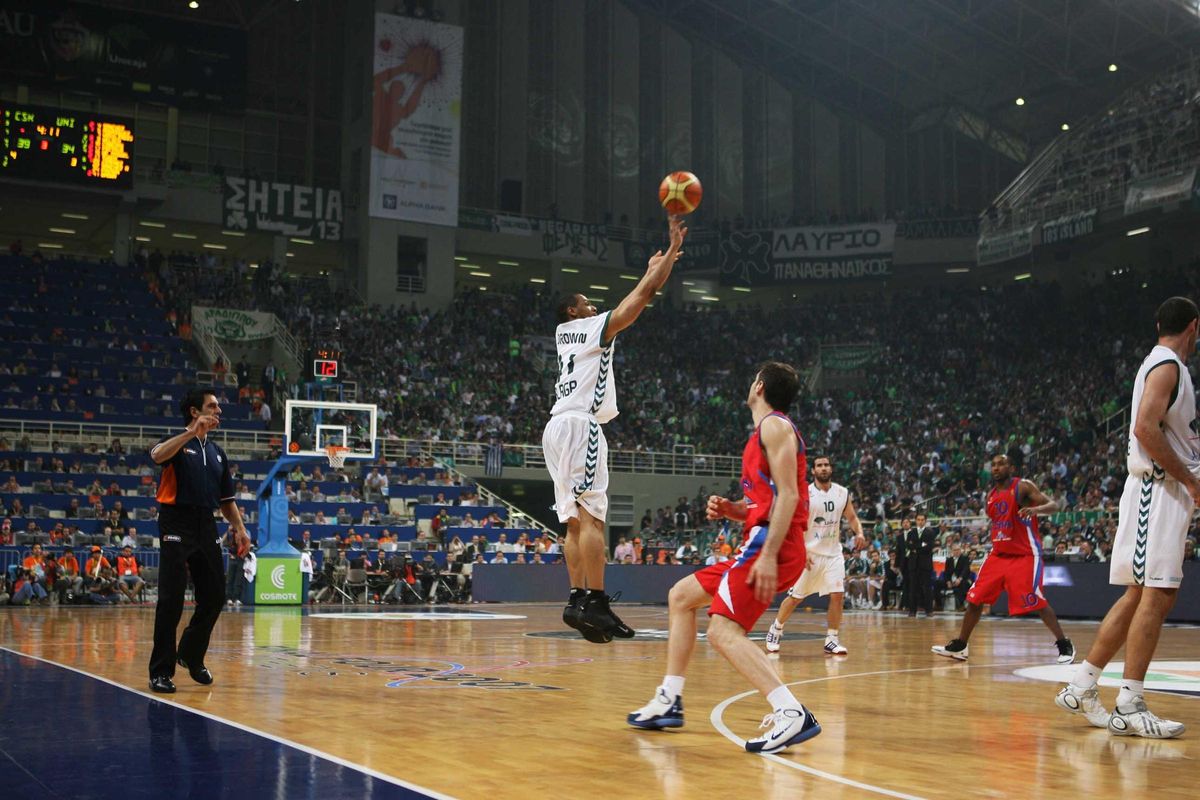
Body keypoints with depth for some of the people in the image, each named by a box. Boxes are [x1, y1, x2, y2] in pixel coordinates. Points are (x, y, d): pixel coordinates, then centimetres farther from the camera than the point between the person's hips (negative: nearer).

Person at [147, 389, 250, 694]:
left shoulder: (217, 452, 17)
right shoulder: (178, 442, -2)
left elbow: (226, 498, 21)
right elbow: (158, 455, -27)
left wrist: (239, 528, 9)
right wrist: (192, 432, -31)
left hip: (206, 526, 7)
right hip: (177, 524, -7)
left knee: (214, 597, 8)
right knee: (171, 600, -7)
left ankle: (191, 656, 28)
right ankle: (161, 671, -1)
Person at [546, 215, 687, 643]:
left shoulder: (565, 333, 25)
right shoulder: (595, 327, 4)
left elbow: (633, 302, 36)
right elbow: (642, 296, 0)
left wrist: (654, 268, 42)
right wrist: (674, 247, 7)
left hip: (558, 427, 9)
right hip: (580, 424, -9)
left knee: (576, 520, 6)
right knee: (591, 515, -16)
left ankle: (577, 599, 0)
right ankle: (594, 602, -24)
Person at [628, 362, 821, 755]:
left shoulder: (775, 426, -7)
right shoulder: (765, 432, 24)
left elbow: (788, 495, -18)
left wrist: (768, 554, -26)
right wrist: (733, 511, 9)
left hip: (770, 545, -11)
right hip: (761, 545, 11)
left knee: (723, 631, -21)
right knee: (680, 596, 18)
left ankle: (792, 715, -30)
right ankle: (668, 702, 20)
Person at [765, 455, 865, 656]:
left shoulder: (843, 493, 2)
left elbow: (852, 517, 14)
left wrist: (859, 533, -7)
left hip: (833, 553, 3)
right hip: (809, 553, -3)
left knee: (837, 595, -7)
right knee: (795, 597, 2)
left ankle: (831, 640, 2)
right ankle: (775, 630, 22)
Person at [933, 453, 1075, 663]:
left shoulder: (1023, 486, -8)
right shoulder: (991, 495, 12)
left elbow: (1052, 505, -17)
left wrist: (1036, 509, -36)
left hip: (1025, 554, -7)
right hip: (998, 554, 7)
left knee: (1036, 601, -15)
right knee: (975, 598, 4)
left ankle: (1064, 645, -2)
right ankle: (959, 646, 13)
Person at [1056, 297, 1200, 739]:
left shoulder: (1161, 365, 20)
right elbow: (1146, 428, -22)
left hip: (1162, 490, 10)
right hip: (1160, 490, -10)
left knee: (1139, 596, 11)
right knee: (1156, 596, -11)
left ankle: (1081, 687, 13)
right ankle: (1129, 707, -11)